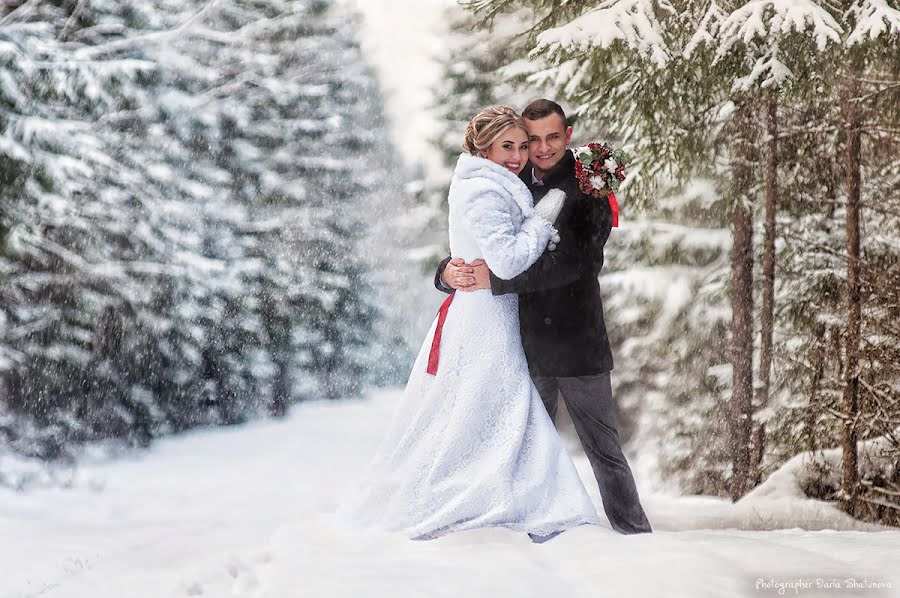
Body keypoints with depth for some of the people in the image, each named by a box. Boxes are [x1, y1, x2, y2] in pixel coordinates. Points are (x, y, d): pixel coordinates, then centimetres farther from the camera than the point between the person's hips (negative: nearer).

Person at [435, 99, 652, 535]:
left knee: (603, 447, 2)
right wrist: (450, 272, -11)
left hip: (577, 342, -4)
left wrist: (494, 279, -22)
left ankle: (635, 532, 13)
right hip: (527, 347, 4)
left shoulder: (588, 188, -6)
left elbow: (572, 261, -18)